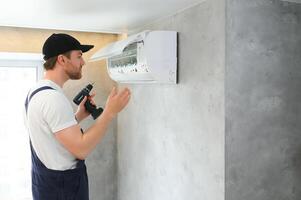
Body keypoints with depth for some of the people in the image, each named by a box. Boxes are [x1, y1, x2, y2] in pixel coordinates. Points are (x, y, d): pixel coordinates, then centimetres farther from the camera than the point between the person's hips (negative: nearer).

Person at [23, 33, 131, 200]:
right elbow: (81, 149, -28)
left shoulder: (36, 91, 6)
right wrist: (110, 111, -24)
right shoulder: (53, 97, -25)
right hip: (62, 185, -9)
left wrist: (78, 116, 5)